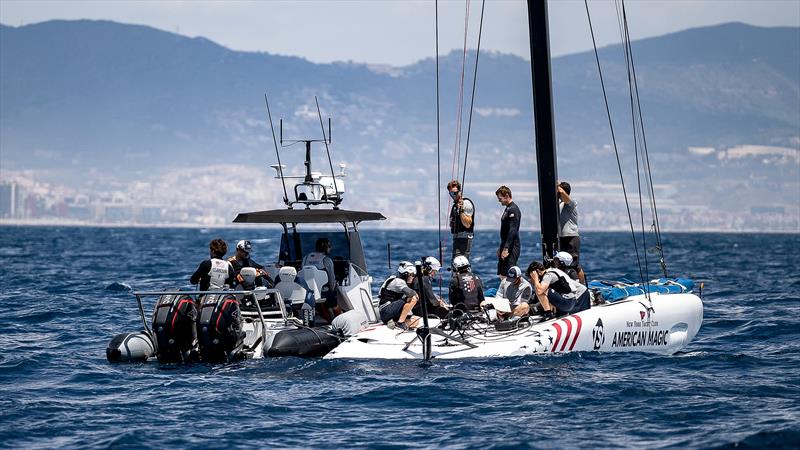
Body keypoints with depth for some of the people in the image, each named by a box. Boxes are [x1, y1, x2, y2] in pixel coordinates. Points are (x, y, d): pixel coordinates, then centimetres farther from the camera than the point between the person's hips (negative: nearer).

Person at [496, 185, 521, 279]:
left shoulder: (513, 210, -14)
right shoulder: (508, 209, 17)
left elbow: (512, 231, -22)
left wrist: (506, 249, -25)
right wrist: (501, 248, 23)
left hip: (511, 247, -10)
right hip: (506, 246, 10)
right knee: (502, 275, 10)